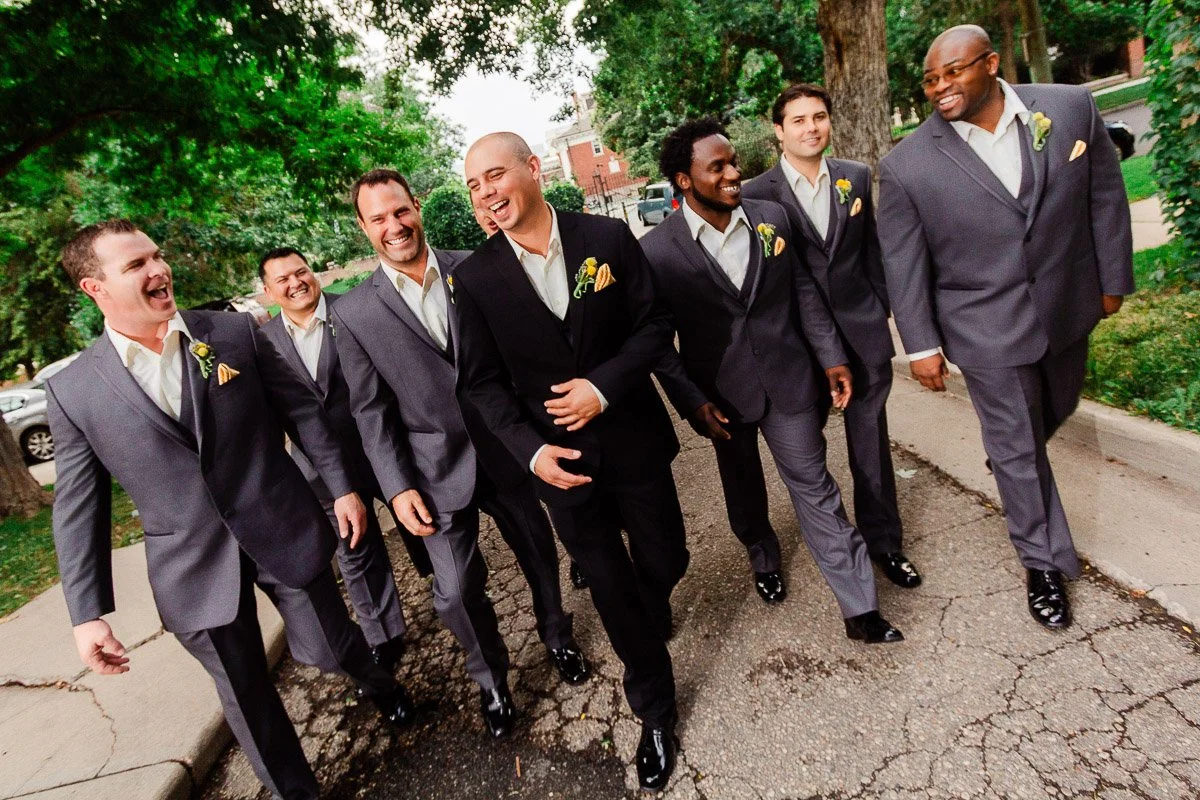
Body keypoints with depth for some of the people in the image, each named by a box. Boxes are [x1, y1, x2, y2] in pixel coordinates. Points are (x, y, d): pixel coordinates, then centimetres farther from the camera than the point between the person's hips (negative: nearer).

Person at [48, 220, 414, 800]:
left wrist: (342, 486, 0)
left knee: (325, 648, 12)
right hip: (196, 569, 1)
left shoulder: (235, 332, -4)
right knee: (245, 694, 14)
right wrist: (87, 613, 0)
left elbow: (302, 410, 2)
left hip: (286, 534, 0)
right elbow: (78, 507, 0)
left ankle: (378, 680, 49)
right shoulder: (72, 391, -4)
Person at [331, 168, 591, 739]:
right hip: (439, 470, -1)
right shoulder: (353, 313, -4)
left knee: (540, 554, 17)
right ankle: (490, 680, 34)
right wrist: (398, 486, -8)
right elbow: (371, 411, -2)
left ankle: (557, 637, 48)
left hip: (506, 450, 2)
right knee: (457, 591, 3)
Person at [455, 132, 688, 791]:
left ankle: (650, 617, 56)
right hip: (561, 456, 0)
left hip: (635, 439, 1)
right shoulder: (475, 277, -8)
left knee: (665, 559, 16)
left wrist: (604, 385, -18)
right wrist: (532, 452, -17)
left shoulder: (608, 238, -7)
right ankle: (655, 711, 35)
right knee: (610, 587, 10)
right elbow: (482, 382, -3)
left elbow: (654, 326, -3)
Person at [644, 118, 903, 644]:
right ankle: (763, 559, 49)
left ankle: (860, 608, 17)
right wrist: (692, 401, -15)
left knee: (814, 486, 6)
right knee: (743, 488, 20)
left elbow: (803, 291, 5)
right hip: (721, 393, -1)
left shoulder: (772, 217, -2)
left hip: (787, 379, 2)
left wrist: (831, 357, 2)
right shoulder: (658, 250, -13)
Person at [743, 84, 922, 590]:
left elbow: (871, 249, 12)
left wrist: (881, 310, 10)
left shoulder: (856, 177, 5)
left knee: (871, 441, 9)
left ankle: (883, 540, 25)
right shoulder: (757, 194, -7)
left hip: (863, 330, 3)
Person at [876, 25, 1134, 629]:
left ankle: (1006, 451, 58)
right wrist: (921, 346, -8)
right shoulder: (907, 165, -14)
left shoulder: (1071, 108, -7)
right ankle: (1044, 564, 28)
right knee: (1017, 449, 8)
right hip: (987, 329, -3)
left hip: (1067, 309, 4)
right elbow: (903, 265, -10)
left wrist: (1112, 280, 6)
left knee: (1054, 413, 25)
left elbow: (1104, 197, 3)